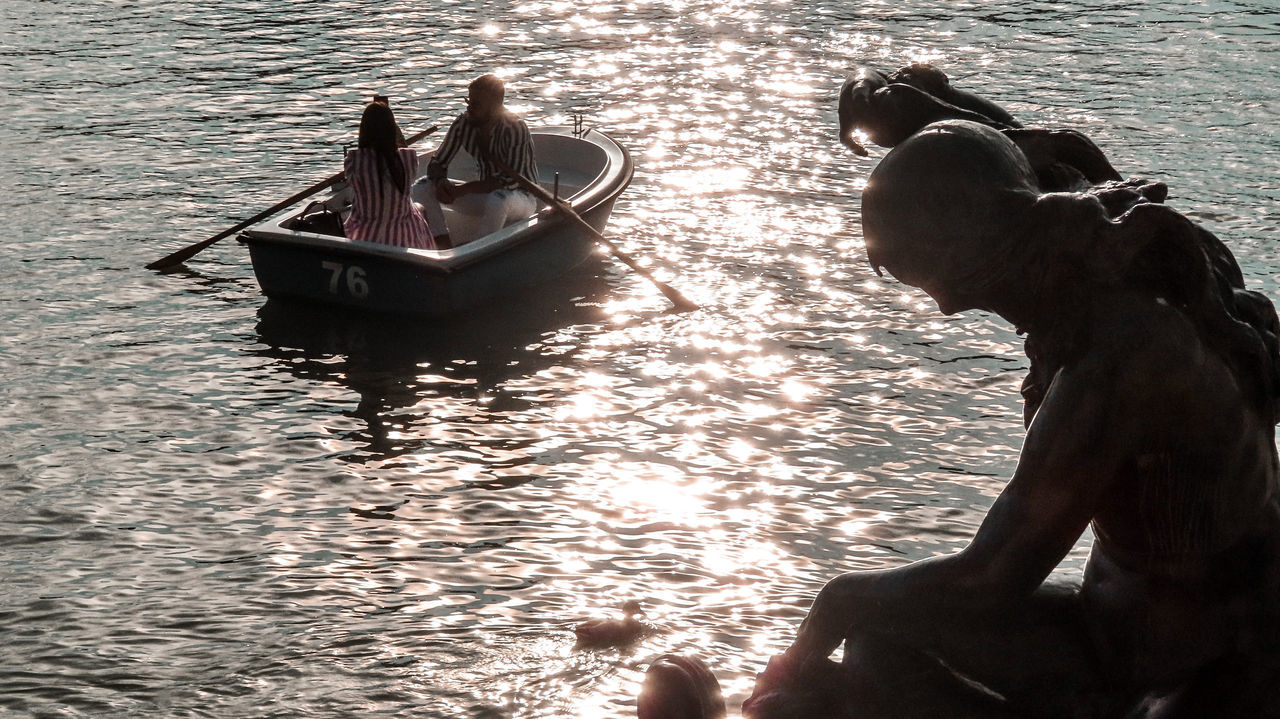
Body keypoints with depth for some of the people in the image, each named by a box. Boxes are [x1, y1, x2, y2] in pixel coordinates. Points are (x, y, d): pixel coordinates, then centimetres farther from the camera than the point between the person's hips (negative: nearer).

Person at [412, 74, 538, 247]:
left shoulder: (515, 128, -22)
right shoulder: (463, 124, -6)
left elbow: (512, 181, -29)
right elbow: (437, 163, 2)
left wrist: (463, 189, -31)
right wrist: (440, 182, -24)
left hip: (521, 199, -6)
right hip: (485, 195, 6)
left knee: (498, 200, -42)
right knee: (422, 188, -9)